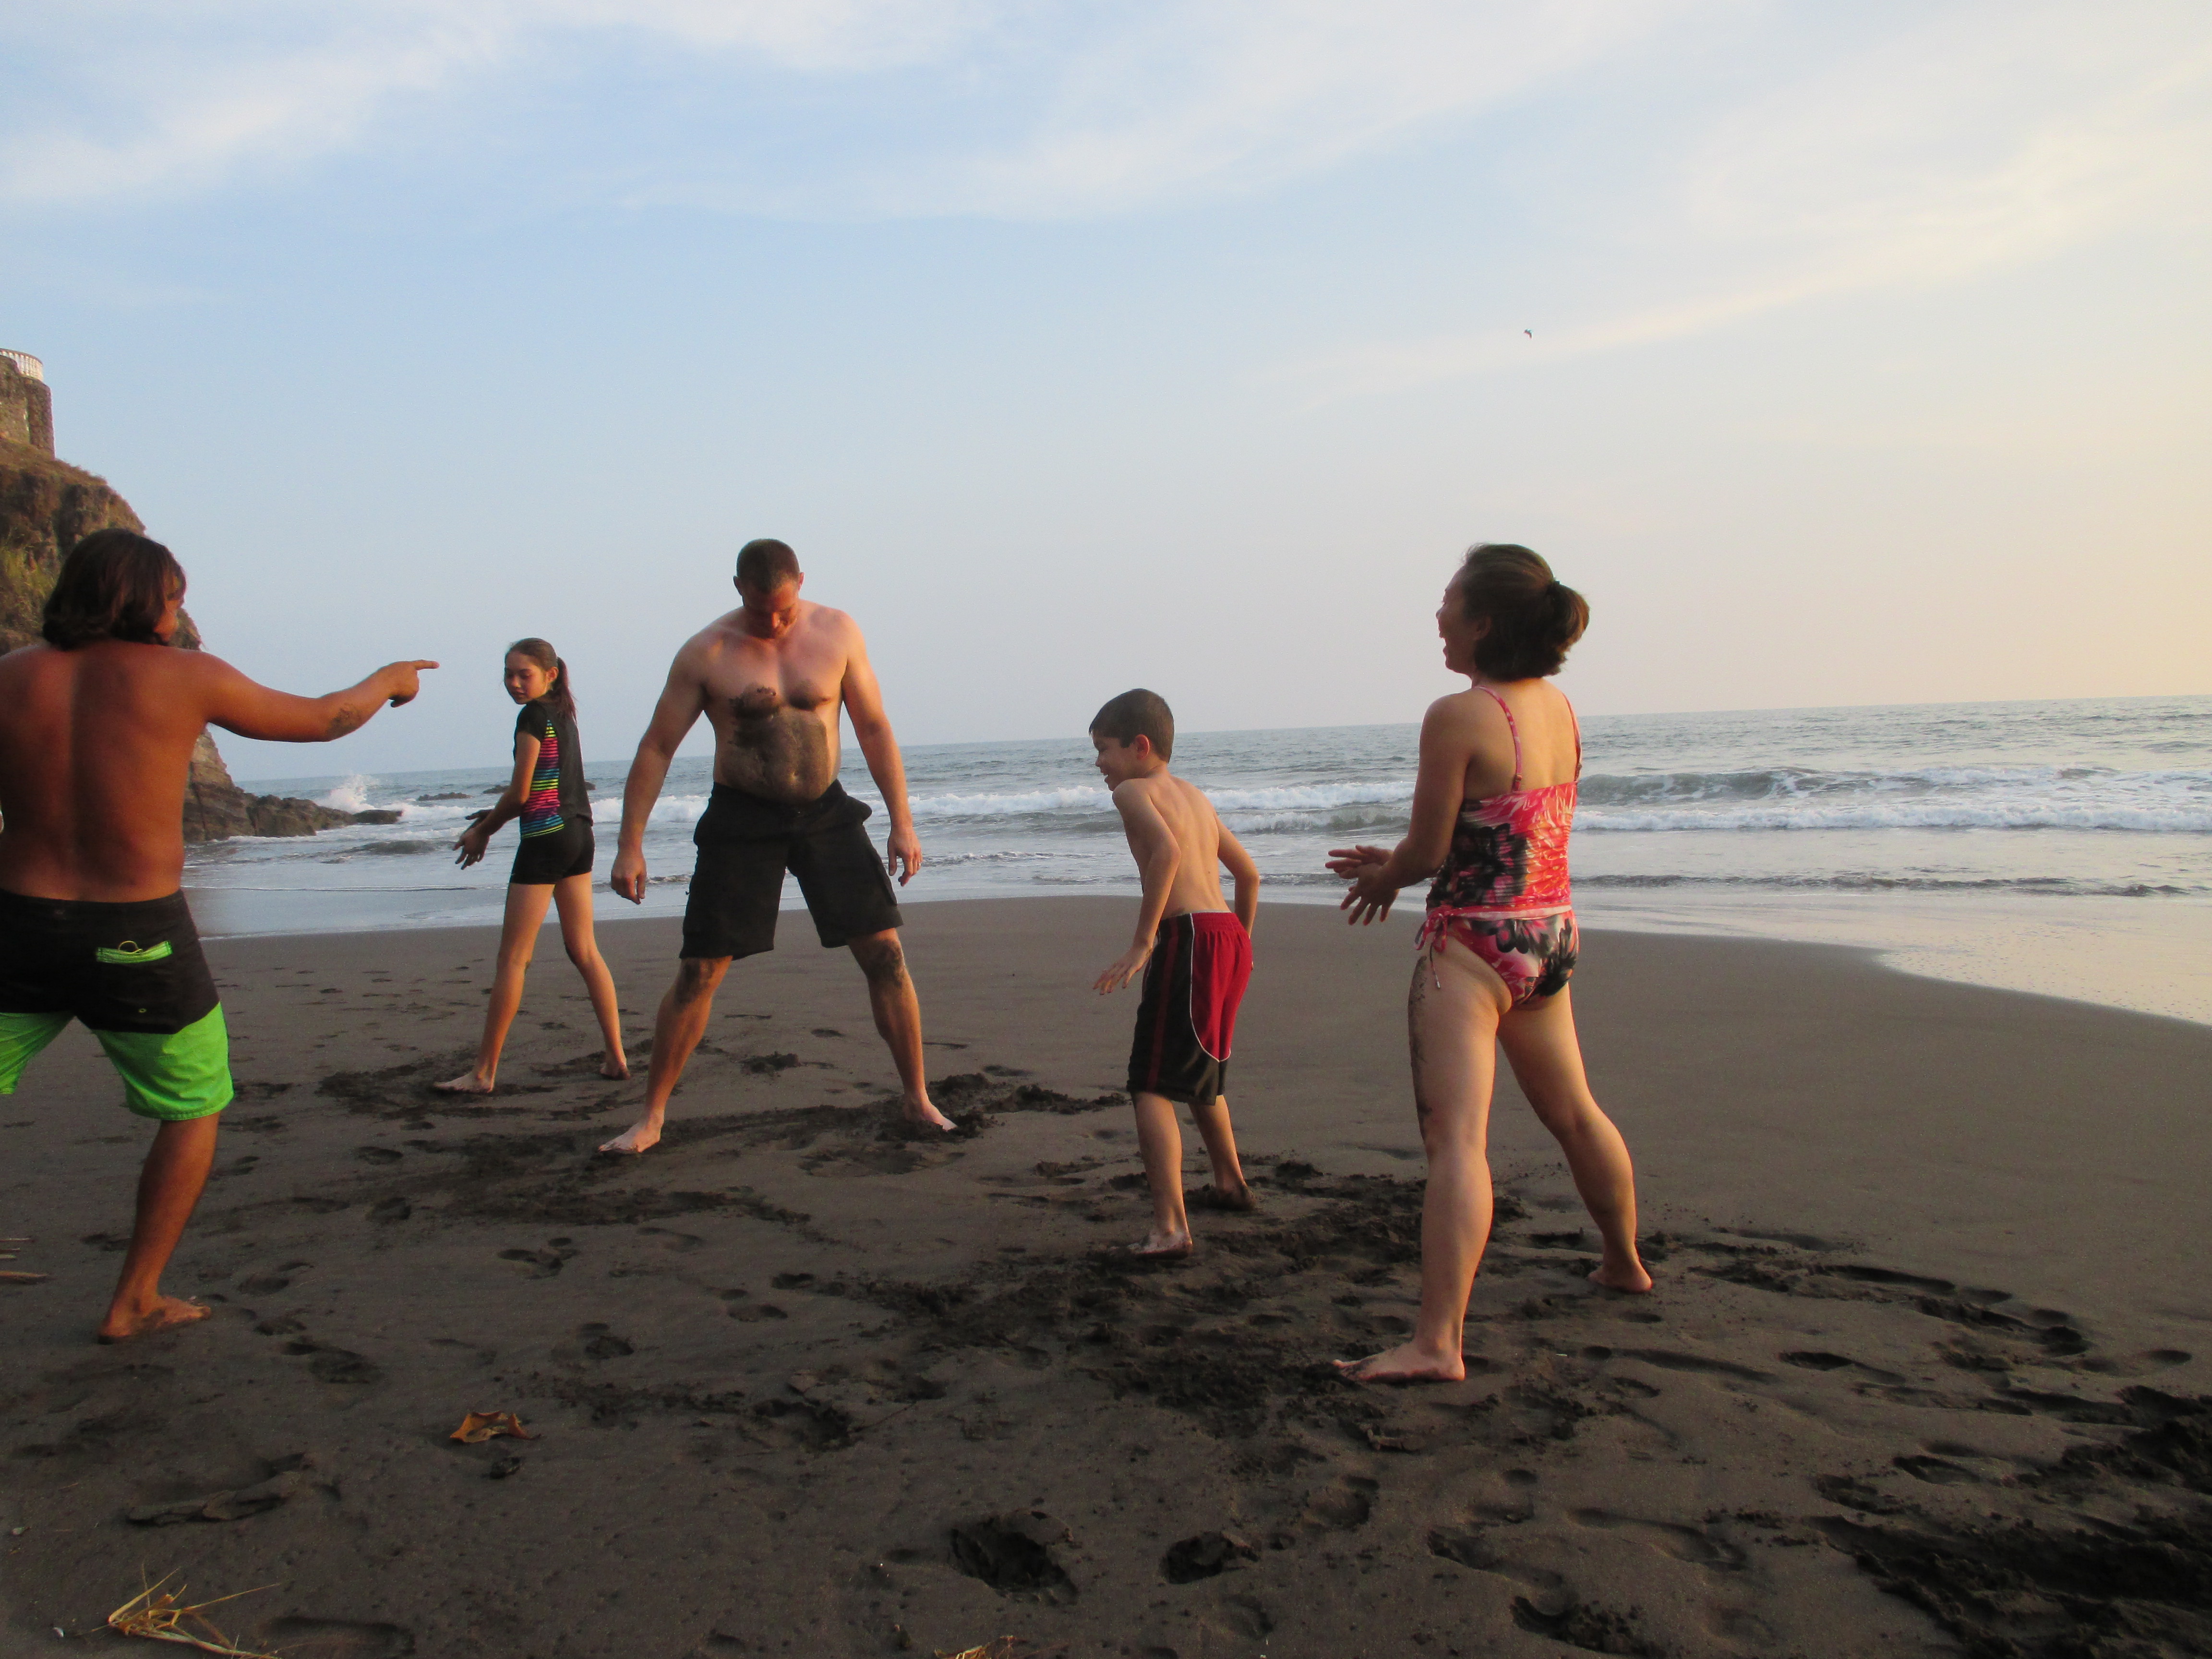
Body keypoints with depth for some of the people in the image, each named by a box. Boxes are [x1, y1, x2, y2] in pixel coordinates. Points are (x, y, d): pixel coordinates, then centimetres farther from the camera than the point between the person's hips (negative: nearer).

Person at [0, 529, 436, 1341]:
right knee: (194, 1111, 19)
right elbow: (320, 719, 6)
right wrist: (387, 681, 24)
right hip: (138, 942, -2)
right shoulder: (184, 676, -7)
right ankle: (133, 1301, 22)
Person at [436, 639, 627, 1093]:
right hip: (579, 836, 9)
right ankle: (616, 1058, 11)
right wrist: (494, 816, 13)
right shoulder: (563, 713, 13)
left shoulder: (533, 716, -12)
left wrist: (483, 830, 1)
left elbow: (521, 792, -13)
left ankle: (484, 1073, 1)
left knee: (513, 959, -4)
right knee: (584, 951, 12)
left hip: (546, 840, -9)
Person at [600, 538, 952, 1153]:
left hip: (825, 811, 2)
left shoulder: (837, 632, -2)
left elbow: (874, 728, 5)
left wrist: (901, 820, 0)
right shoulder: (706, 653, -7)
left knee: (885, 952, -2)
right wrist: (630, 845, -5)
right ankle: (652, 1115, 13)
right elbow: (656, 747, -2)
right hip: (741, 820, -2)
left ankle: (917, 1097, 11)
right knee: (698, 971, -2)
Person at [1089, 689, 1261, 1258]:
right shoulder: (1195, 795, 23)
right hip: (1230, 936, 9)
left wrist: (1142, 941, -23)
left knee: (1152, 1087, -9)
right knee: (1200, 1072, 28)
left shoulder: (1134, 791, -2)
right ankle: (1230, 1183, 45)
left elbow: (1167, 850, -23)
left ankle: (1170, 1227, -19)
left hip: (1189, 937, -9)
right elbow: (1248, 872, 28)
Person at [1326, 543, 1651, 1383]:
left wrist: (1384, 876, 9)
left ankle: (1437, 1340, -18)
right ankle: (1625, 1262, 45)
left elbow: (1428, 850, -14)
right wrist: (1396, 864, 17)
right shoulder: (1559, 709, 6)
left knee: (1456, 1138, -13)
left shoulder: (1456, 716, -18)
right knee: (1574, 1114, 25)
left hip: (1472, 944, -8)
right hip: (1550, 934, 8)